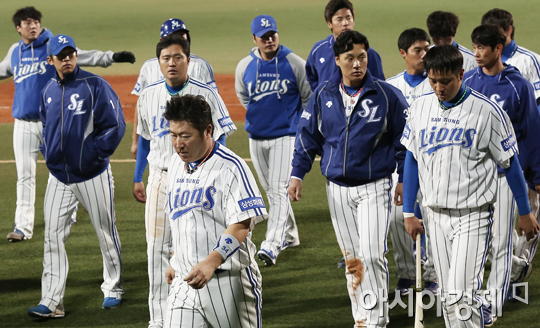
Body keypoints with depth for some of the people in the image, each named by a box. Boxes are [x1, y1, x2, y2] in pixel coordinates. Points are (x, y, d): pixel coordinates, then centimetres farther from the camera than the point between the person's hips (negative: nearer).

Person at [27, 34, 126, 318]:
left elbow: (115, 126, -11)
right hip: (59, 177, 5)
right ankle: (51, 302, -2)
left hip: (92, 175, -5)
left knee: (106, 233, 8)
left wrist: (94, 155, -14)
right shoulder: (48, 91, 8)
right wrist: (48, 154, 9)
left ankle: (113, 289, 25)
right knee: (53, 236, -2)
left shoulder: (95, 86, -10)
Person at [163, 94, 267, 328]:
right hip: (184, 281, 6)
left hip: (229, 280, -6)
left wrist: (211, 262, -32)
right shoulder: (176, 164, 12)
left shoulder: (230, 167, -12)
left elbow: (242, 225, -20)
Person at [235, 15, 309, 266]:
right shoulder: (245, 66, 0)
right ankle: (289, 234, 33)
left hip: (286, 135, -5)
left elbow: (309, 97, 2)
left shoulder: (295, 63, -9)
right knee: (271, 190, 15)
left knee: (279, 189, -15)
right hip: (257, 138, 5)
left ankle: (272, 245, -24)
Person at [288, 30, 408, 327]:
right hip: (338, 188, 3)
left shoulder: (387, 95, -6)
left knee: (372, 255, -13)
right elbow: (307, 136, 11)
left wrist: (404, 179, -1)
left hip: (374, 186, -3)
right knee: (352, 258, 9)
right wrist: (297, 174, 5)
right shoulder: (323, 95, 2)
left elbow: (403, 139, 1)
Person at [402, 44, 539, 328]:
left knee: (461, 296, -15)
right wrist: (408, 212, 12)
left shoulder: (487, 111, -9)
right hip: (436, 215, 5)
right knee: (448, 297, 8)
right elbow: (412, 160, 13)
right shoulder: (420, 108, 5)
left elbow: (509, 164, -1)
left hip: (473, 215, -5)